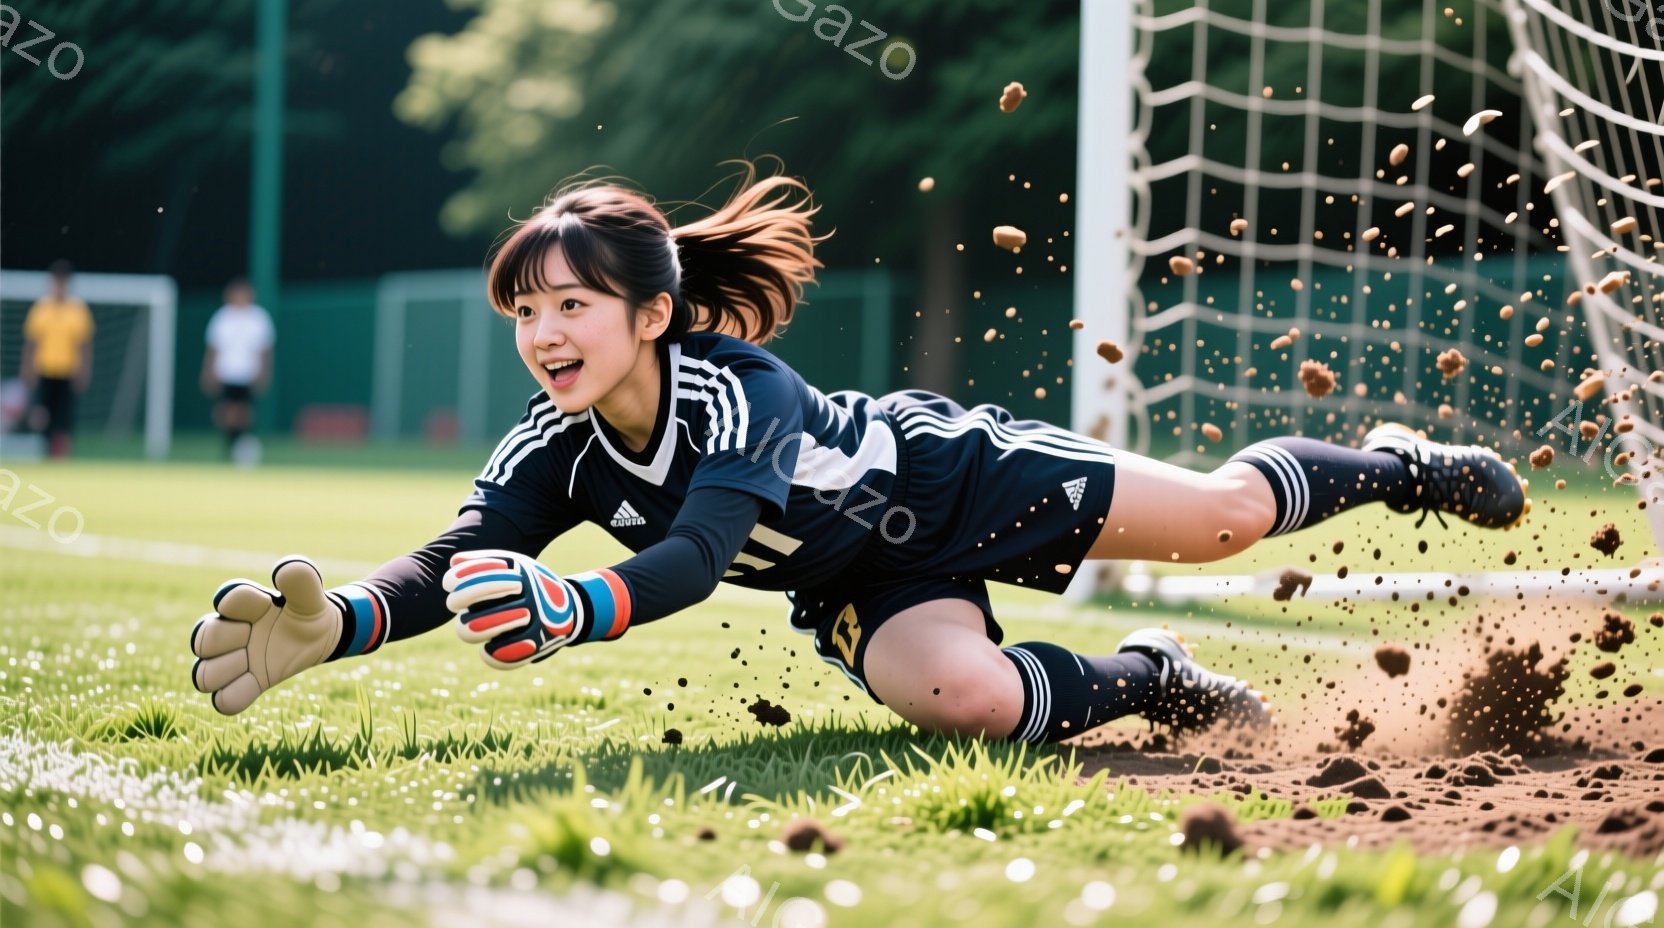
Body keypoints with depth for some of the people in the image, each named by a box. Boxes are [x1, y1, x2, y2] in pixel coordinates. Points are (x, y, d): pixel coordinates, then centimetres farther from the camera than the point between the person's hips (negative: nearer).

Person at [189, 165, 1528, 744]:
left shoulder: (743, 389, -34)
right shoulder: (554, 453, -17)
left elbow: (698, 556, -47)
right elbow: (458, 565, -23)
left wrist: (569, 609, -66)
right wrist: (338, 624, -44)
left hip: (955, 477, -4)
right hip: (871, 588, 4)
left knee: (1224, 517, -4)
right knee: (953, 696, -28)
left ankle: (1393, 468, 31)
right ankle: (1151, 682, 3)